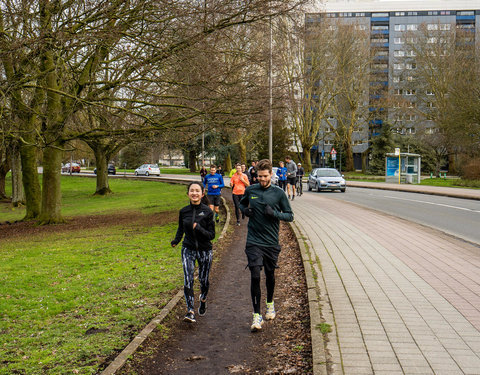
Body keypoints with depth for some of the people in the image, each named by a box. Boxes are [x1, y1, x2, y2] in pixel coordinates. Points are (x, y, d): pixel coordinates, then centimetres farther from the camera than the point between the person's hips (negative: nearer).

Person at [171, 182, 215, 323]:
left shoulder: (208, 212, -9)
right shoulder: (183, 211, 0)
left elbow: (211, 235, -10)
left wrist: (199, 229, -27)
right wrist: (176, 240, -2)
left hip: (205, 250, -1)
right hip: (188, 249, 1)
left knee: (204, 280, 11)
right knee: (188, 280, -13)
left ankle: (203, 300, 43)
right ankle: (190, 311, -12)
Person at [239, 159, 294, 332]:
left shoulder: (278, 193, -2)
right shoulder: (250, 190, 2)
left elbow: (290, 215, 2)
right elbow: (241, 203, 22)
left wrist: (274, 213, -16)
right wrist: (245, 210, -1)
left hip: (271, 241, 1)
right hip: (254, 241, 0)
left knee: (270, 275, 14)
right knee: (255, 276, -11)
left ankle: (270, 304, 41)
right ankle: (257, 315, -5)